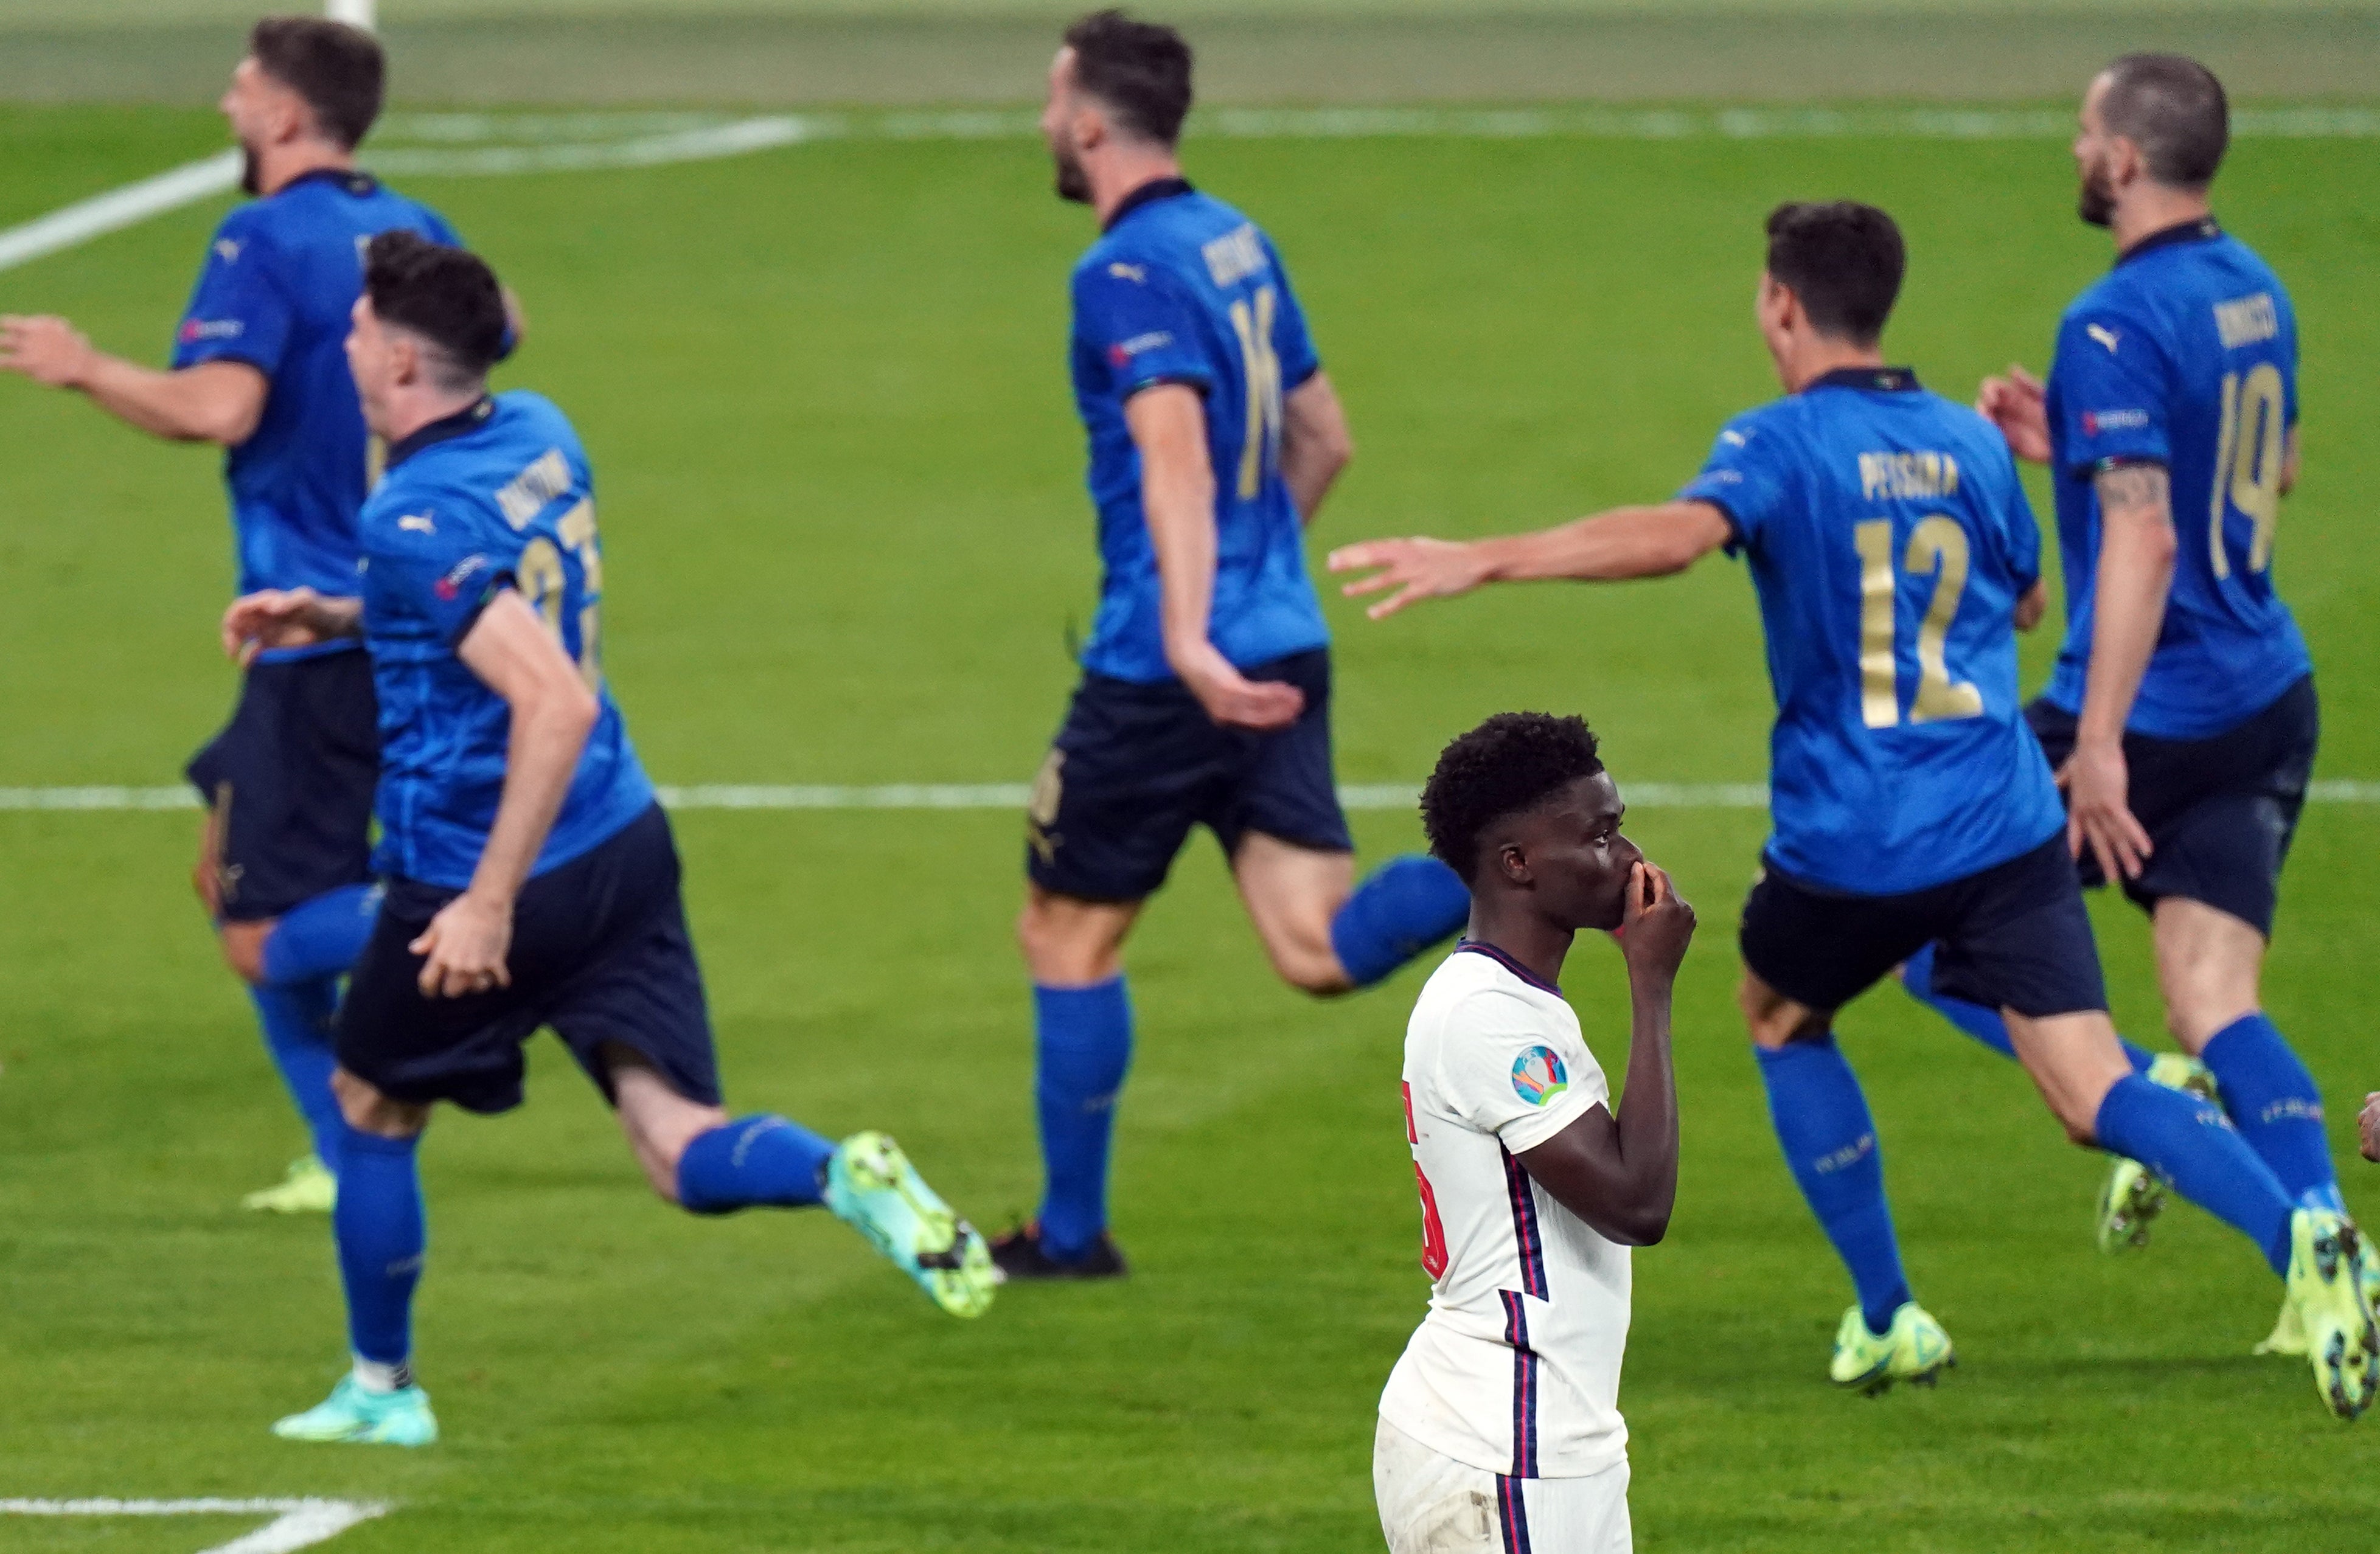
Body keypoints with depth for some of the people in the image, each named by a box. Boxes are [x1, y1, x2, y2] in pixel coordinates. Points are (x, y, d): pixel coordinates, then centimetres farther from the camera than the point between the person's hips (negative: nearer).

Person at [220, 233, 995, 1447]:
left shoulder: (416, 524, -21)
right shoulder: (541, 438, 5)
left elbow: (556, 703, -31)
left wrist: (489, 903, -28)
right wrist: (333, 619, 21)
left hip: (473, 877, -7)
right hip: (623, 843, 7)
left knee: (373, 1110, 19)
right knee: (681, 1150, -1)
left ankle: (381, 1389, 30)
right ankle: (844, 1177, -31)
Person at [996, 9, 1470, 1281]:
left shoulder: (1127, 275, -13)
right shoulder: (1238, 243, 14)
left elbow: (1178, 456, -27)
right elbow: (1323, 439, 23)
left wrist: (1188, 637, -38)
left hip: (1161, 674, -8)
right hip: (1283, 645, 8)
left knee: (1068, 936, 10)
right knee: (1320, 952, -3)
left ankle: (1070, 1233, 18)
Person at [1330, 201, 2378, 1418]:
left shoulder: (1781, 443, -6)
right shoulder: (1970, 443, 11)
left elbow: (1679, 533, -27)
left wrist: (1479, 563, -29)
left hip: (1849, 844, -3)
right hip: (2006, 830, 3)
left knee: (1781, 1021, 26)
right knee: (2091, 1094, -3)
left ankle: (1889, 1319, 26)